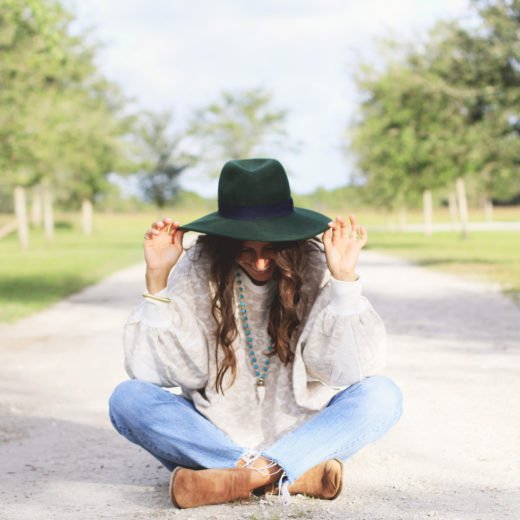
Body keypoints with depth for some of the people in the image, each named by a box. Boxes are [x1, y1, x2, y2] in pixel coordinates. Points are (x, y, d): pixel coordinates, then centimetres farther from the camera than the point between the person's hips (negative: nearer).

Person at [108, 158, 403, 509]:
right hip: (217, 436, 1)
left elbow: (349, 369, -19)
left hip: (301, 435, -1)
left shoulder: (315, 267, -10)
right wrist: (157, 278, -21)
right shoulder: (198, 270, -9)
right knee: (128, 398, -22)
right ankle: (298, 475, -30)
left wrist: (345, 278, -27)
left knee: (382, 395, -24)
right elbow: (150, 368, -13)